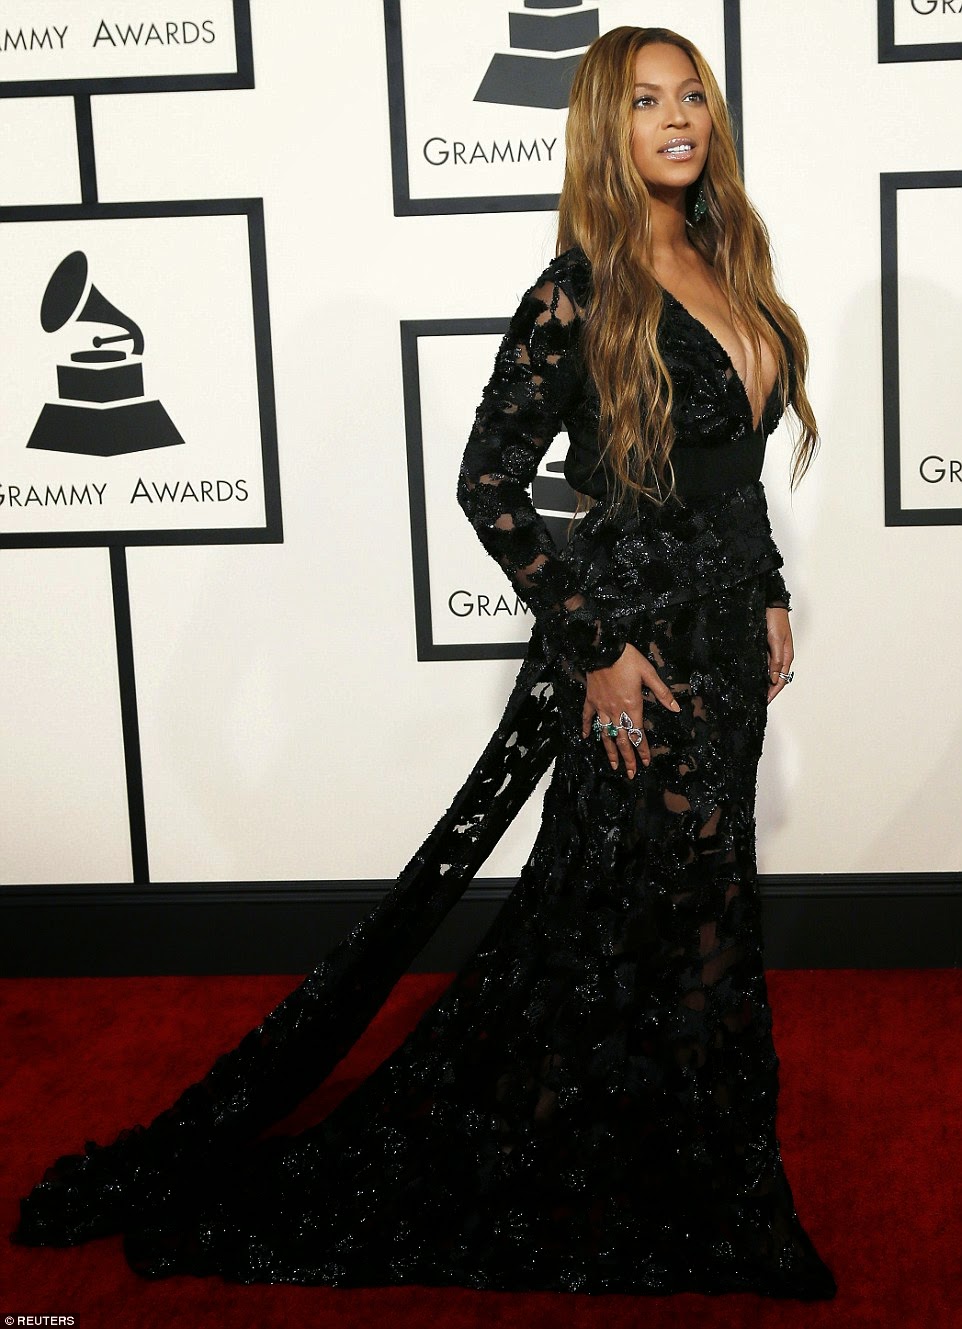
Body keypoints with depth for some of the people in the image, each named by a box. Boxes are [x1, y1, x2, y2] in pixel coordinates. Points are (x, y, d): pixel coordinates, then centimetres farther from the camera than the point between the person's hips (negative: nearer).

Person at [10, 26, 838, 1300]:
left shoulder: (728, 266, 9)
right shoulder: (580, 290, -15)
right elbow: (491, 481, -17)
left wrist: (769, 597, 14)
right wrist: (599, 646, -18)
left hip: (726, 631, 8)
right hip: (639, 641, -8)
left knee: (699, 899, 17)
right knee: (646, 914, 1)